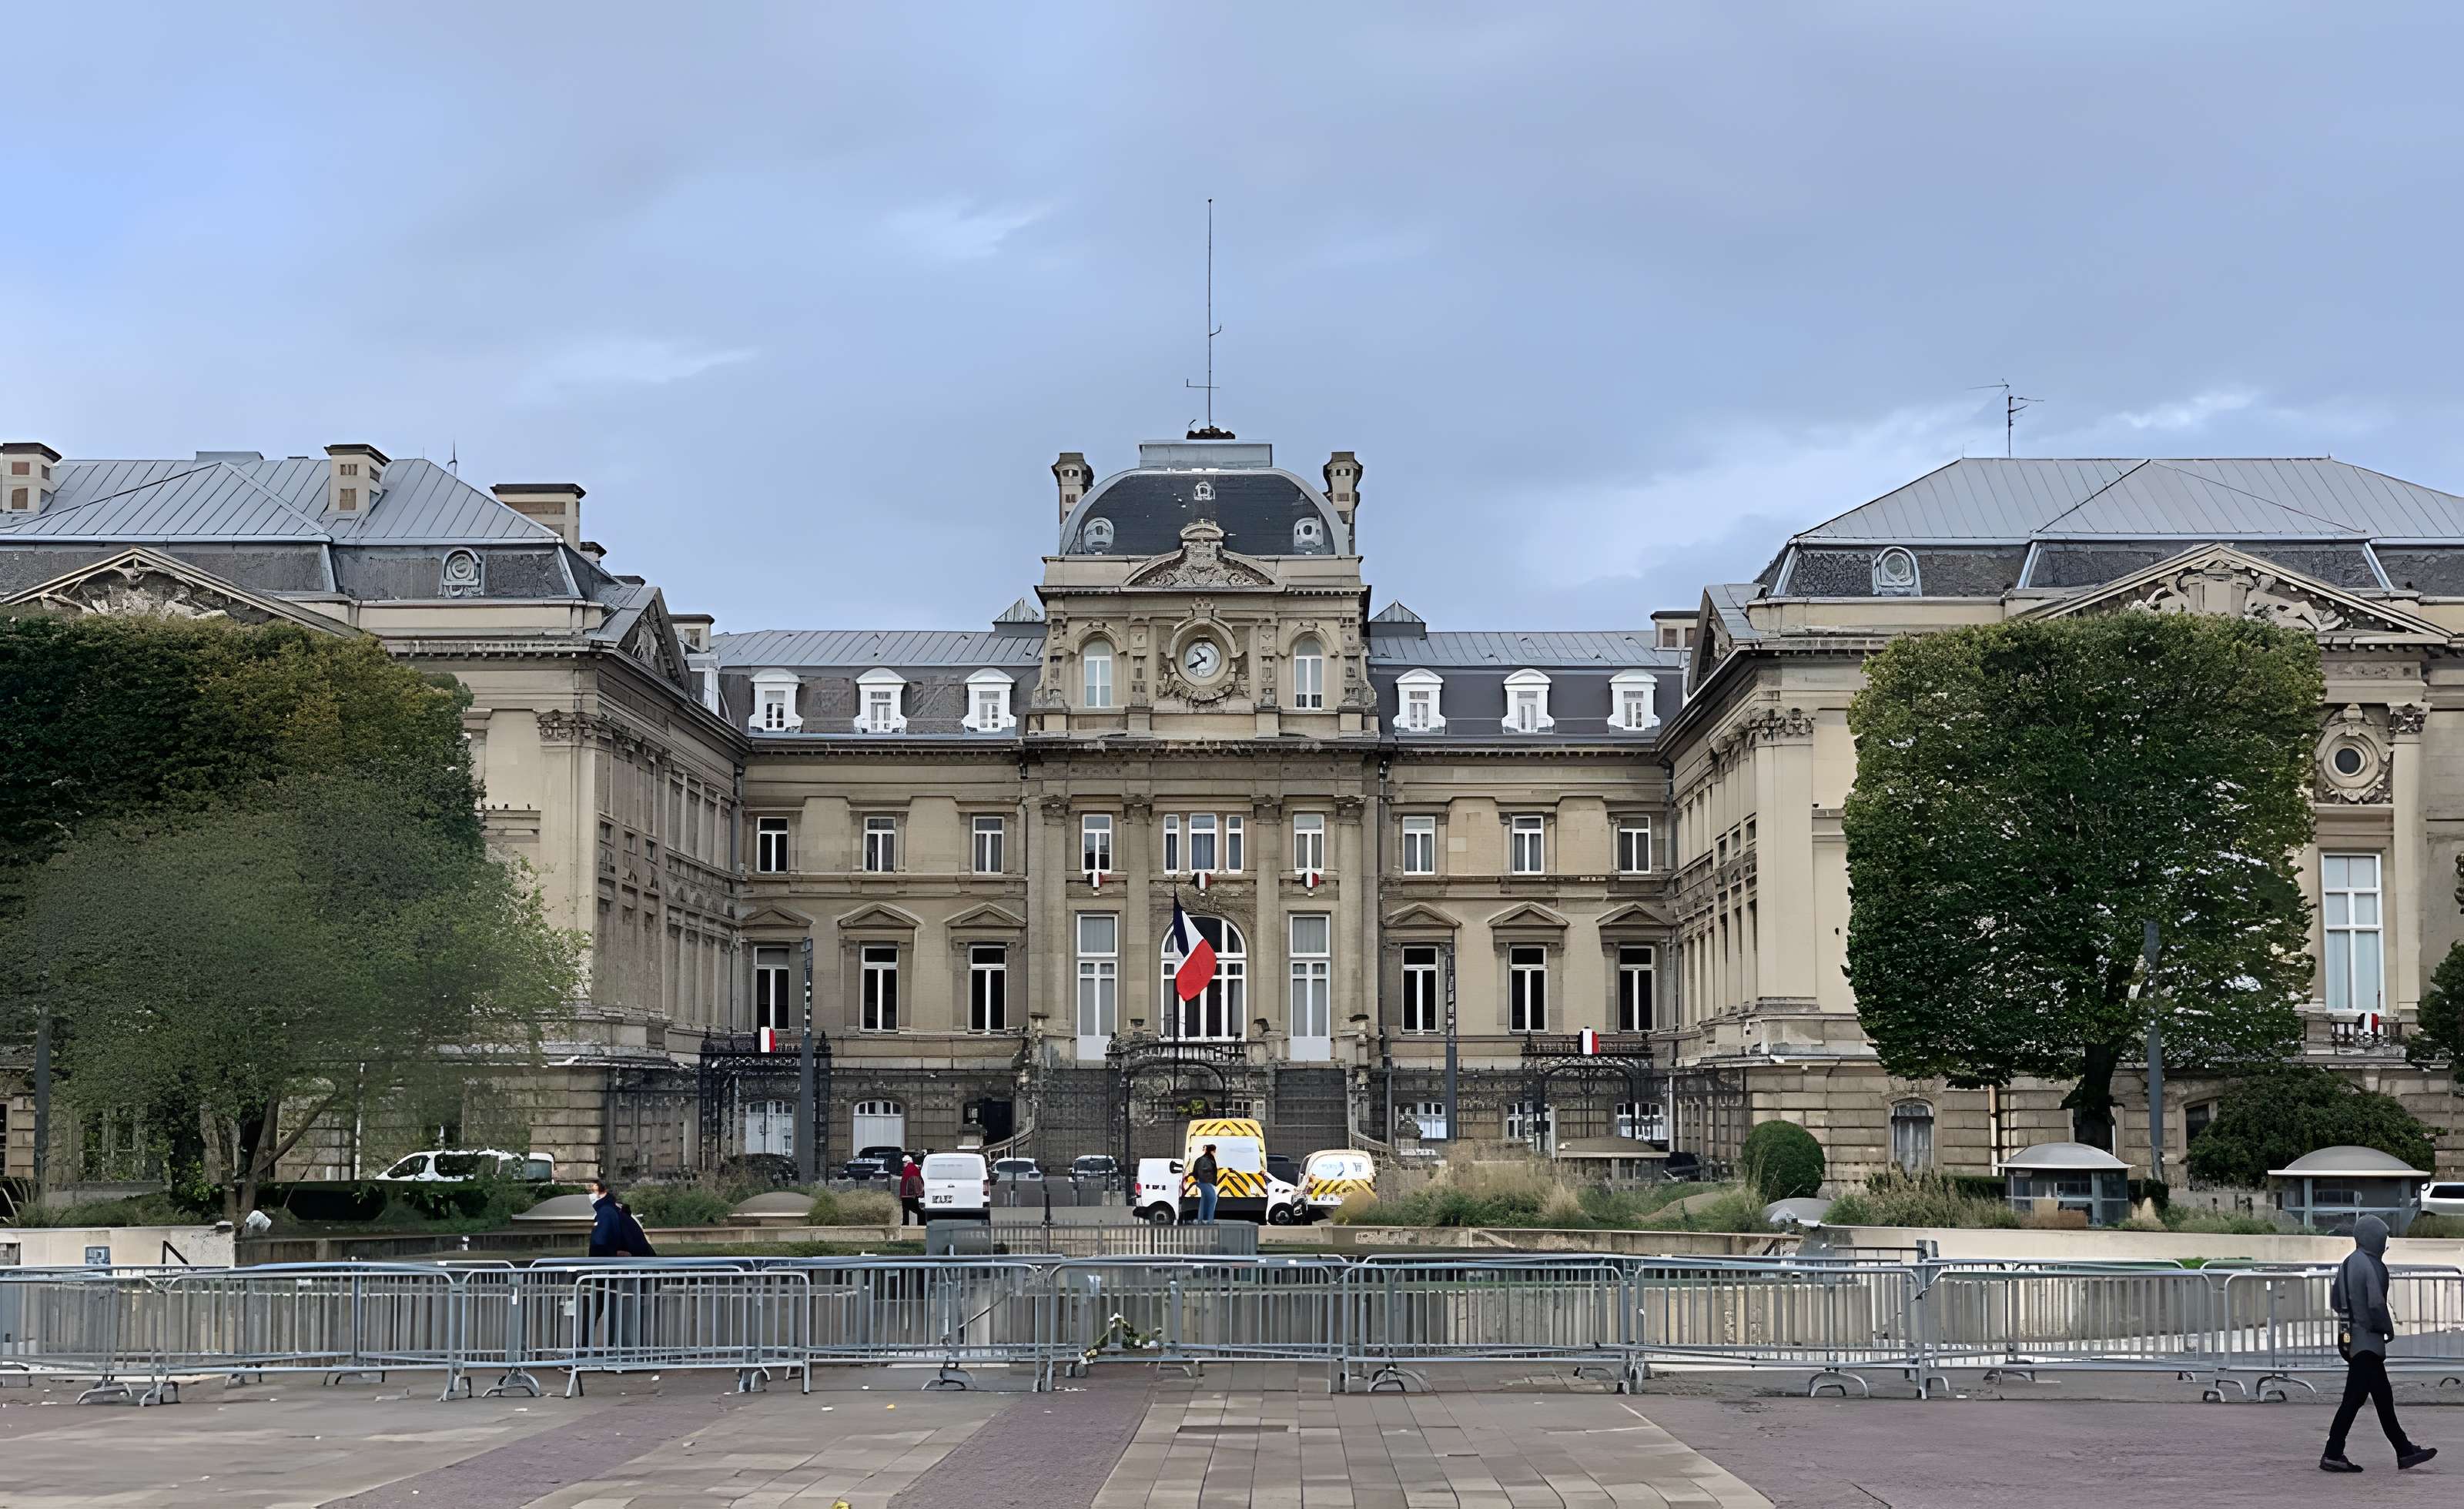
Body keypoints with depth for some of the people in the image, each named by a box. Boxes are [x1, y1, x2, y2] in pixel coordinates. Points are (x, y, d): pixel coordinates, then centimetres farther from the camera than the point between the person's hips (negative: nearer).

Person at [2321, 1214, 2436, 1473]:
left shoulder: (2348, 1263, 12)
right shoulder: (2371, 1266, -16)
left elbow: (2334, 1300, 19)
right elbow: (2376, 1304, -22)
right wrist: (2388, 1329, -7)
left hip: (2352, 1339, 10)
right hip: (2368, 1341, -10)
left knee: (2383, 1398, 15)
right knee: (2354, 1398, -7)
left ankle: (2405, 1452, 22)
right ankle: (2332, 1455, -7)